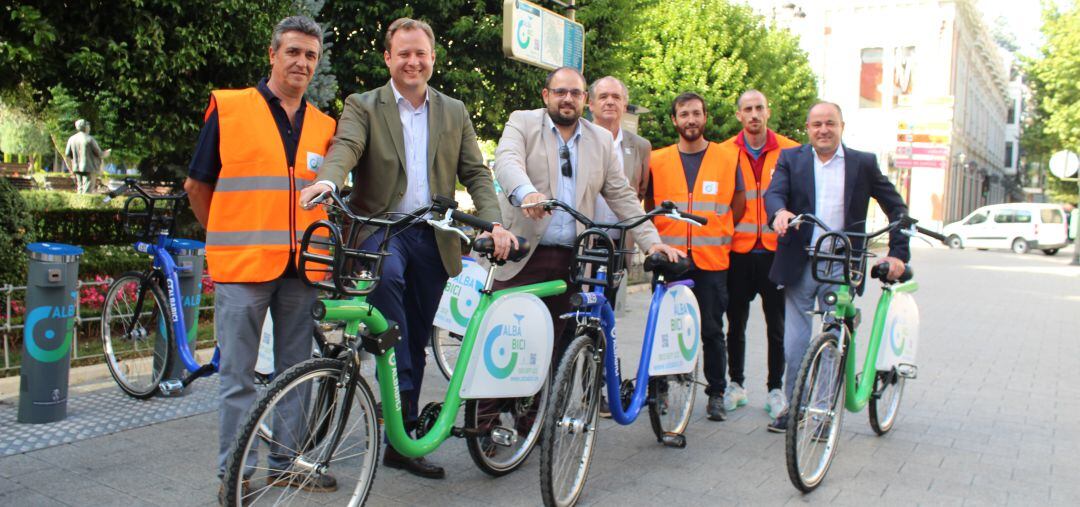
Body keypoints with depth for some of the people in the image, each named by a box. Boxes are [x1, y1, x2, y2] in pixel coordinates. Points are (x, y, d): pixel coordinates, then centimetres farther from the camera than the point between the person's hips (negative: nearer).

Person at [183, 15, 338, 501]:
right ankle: (232, 470, 13)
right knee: (238, 374, 2)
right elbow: (198, 185, 5)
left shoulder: (322, 126, 10)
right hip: (243, 265, -4)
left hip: (301, 266, 4)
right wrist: (229, 240, 9)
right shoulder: (228, 108, -1)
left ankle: (286, 462, 23)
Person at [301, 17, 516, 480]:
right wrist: (327, 181, -40)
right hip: (379, 228, -3)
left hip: (433, 237, 3)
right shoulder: (363, 107, 2)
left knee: (417, 342, 8)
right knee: (387, 272, -39)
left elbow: (475, 173, 8)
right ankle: (398, 381, -28)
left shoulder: (454, 112, 12)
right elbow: (345, 147, -17)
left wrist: (495, 223, -10)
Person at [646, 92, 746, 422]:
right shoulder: (657, 160, 6)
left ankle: (716, 394, 15)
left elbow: (738, 207, 14)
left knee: (712, 330, 3)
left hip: (712, 260, -1)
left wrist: (714, 234, 10)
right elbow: (648, 207, 16)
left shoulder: (727, 159, 4)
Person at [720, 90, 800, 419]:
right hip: (738, 250, 1)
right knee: (736, 322, 9)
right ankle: (736, 383, 23)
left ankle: (775, 388, 16)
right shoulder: (725, 152, 3)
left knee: (777, 324, 4)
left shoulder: (789, 151, 2)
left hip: (776, 250, -1)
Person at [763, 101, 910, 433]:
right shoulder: (791, 159, 7)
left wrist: (898, 252, -1)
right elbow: (774, 193, -9)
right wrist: (779, 211, -33)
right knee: (795, 343, 5)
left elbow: (897, 208, 8)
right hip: (800, 265, 0)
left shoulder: (863, 163, 6)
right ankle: (794, 406, 20)